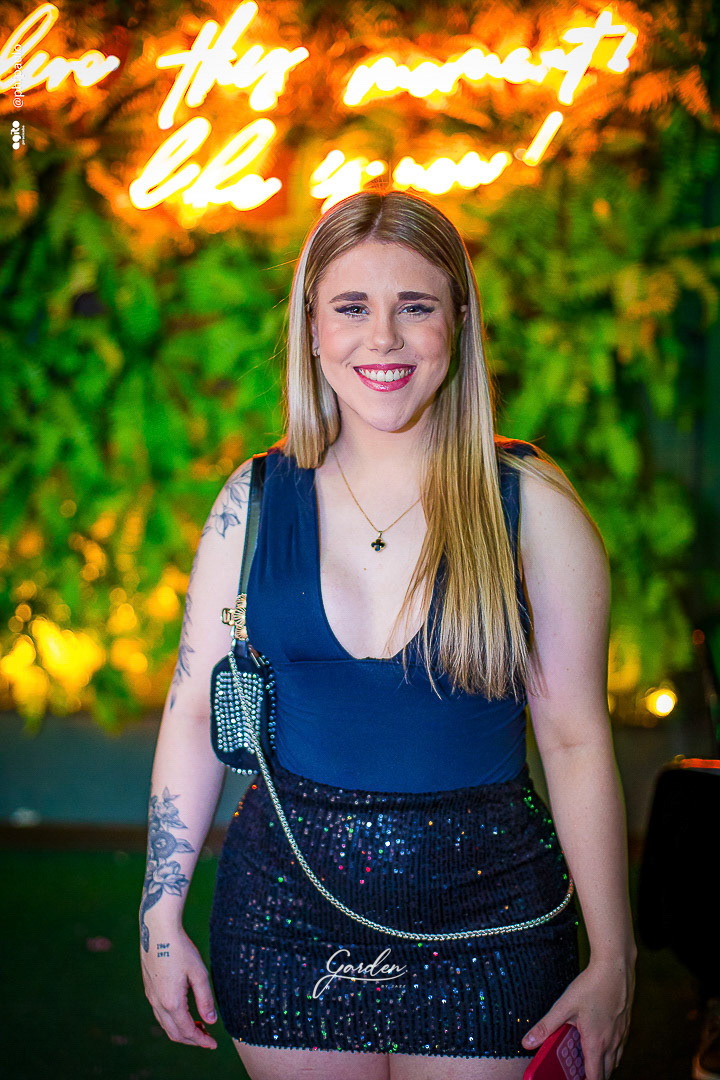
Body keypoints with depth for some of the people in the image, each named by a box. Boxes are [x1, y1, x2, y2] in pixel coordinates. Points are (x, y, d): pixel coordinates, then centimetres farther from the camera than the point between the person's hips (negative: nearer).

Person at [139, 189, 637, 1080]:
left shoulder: (530, 504, -6)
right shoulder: (254, 501, 0)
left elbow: (576, 740, -5)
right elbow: (194, 711, 3)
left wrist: (612, 958, -5)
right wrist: (161, 921, 2)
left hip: (484, 920, -1)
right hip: (286, 903, 2)